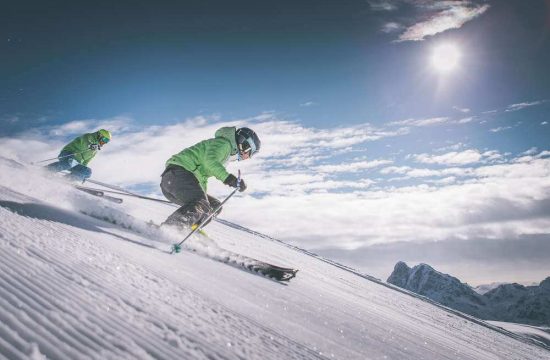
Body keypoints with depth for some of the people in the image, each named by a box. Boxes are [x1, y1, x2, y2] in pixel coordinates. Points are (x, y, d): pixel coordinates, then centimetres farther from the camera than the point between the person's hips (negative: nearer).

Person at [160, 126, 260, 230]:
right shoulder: (224, 143, -2)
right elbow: (210, 160, -22)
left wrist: (203, 194, 29)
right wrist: (226, 177, -31)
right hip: (178, 174, -10)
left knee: (215, 206, 11)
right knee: (202, 206, -29)